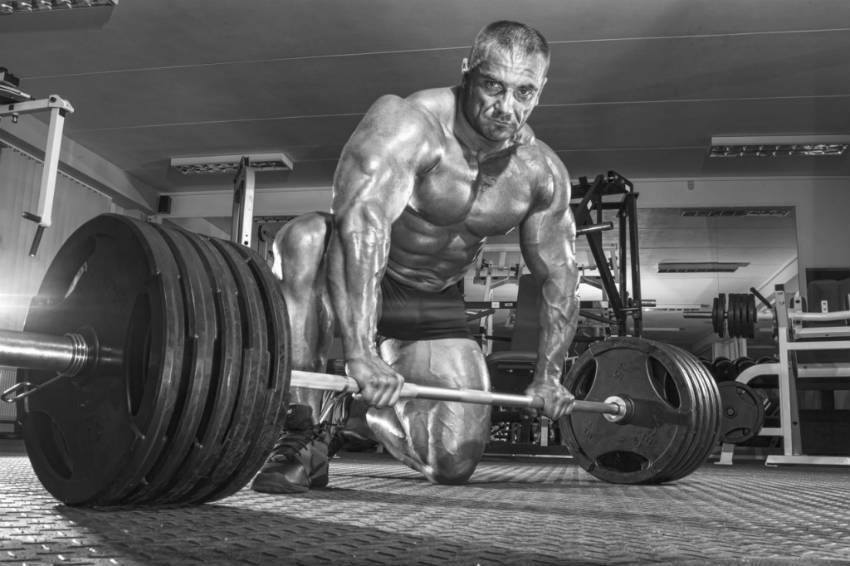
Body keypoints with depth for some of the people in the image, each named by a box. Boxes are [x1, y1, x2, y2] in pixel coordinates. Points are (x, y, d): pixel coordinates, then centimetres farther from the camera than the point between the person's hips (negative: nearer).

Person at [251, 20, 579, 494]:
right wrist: (360, 352, -48)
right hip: (356, 286, -3)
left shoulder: (543, 173, -7)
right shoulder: (408, 124, -24)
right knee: (306, 239, -38)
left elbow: (559, 277, 4)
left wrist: (548, 378, 3)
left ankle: (351, 408, 19)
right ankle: (302, 436, -26)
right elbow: (360, 223, -39)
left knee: (457, 460, -10)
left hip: (435, 308, 4)